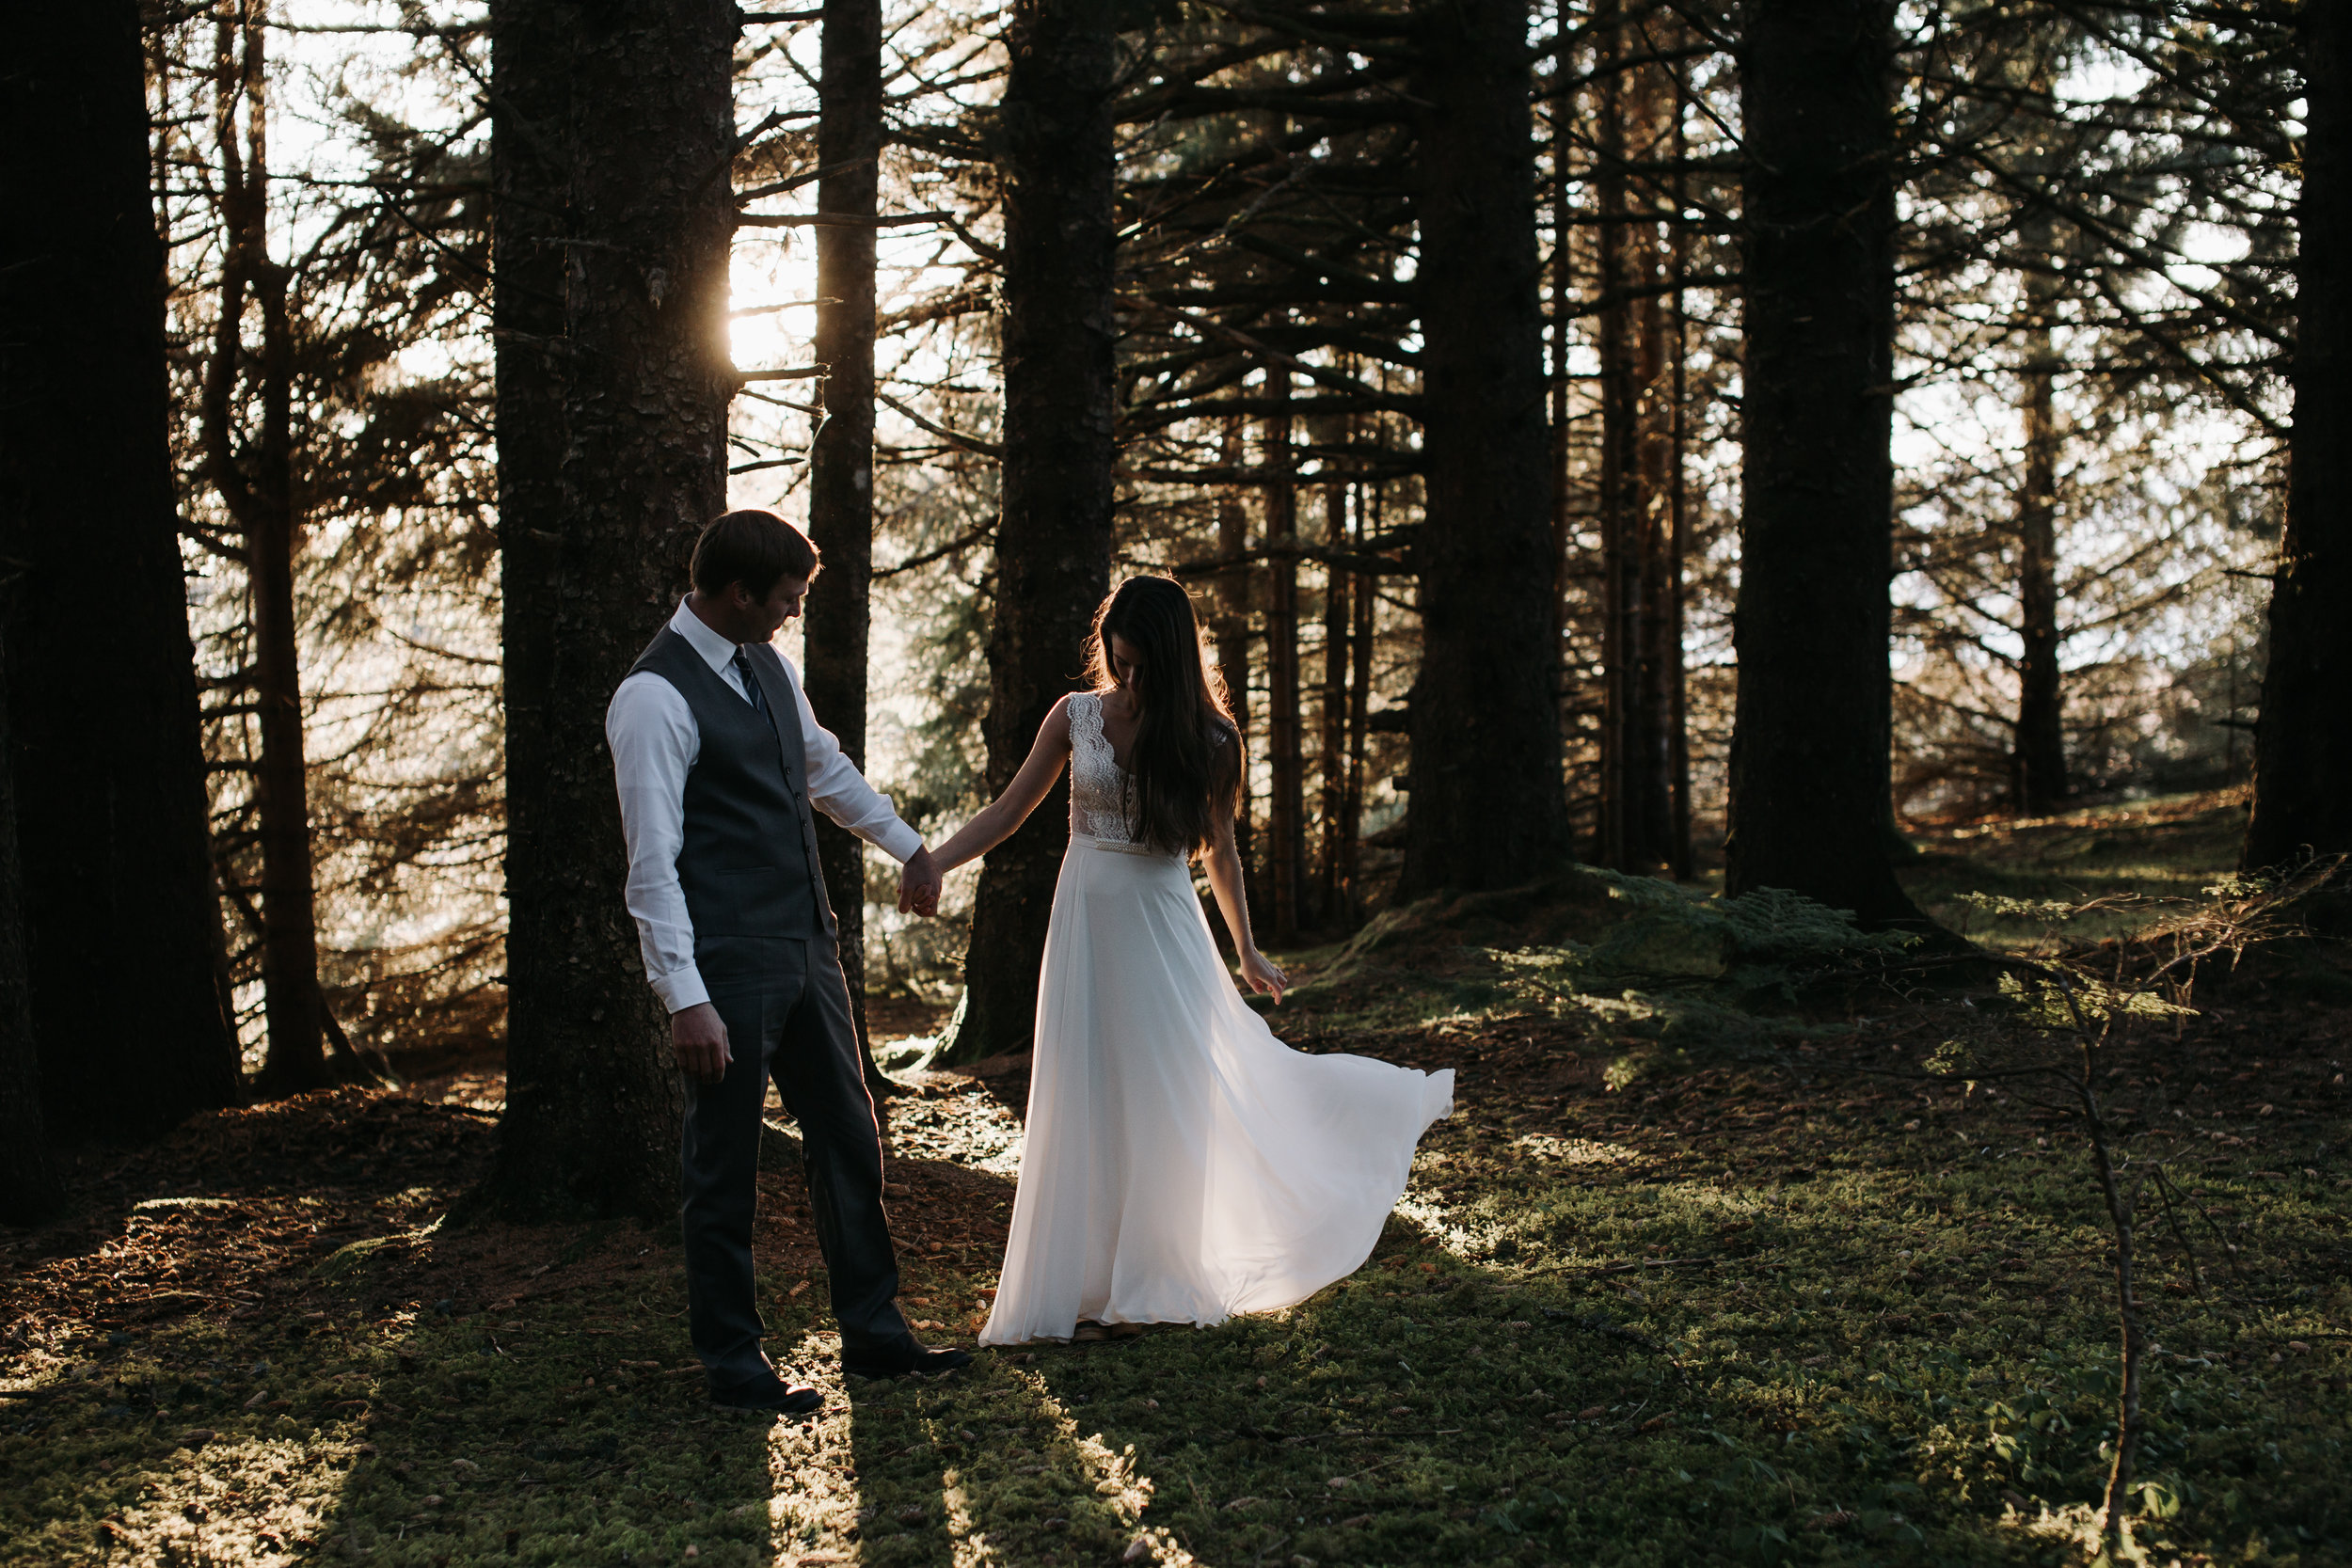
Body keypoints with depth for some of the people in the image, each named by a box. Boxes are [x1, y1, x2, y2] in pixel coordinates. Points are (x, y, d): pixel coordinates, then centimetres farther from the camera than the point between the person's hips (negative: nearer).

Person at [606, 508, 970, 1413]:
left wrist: (907, 845, 33)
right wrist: (684, 999, -24)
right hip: (728, 965, -9)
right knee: (724, 1170, 4)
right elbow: (652, 862, -20)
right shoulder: (656, 698, -16)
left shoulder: (768, 667, 10)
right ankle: (732, 1364, 17)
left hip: (808, 947, 9)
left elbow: (825, 768, 28)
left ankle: (873, 1333, 27)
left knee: (849, 1143, 15)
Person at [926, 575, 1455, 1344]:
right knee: (1087, 1107, 4)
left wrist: (1246, 950, 13)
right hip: (1086, 922, 1)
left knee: (1163, 1103, 2)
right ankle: (1088, 1281, 12)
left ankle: (1149, 1283, 15)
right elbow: (1008, 810, 5)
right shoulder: (1076, 716, -1)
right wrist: (927, 863, -5)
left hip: (1163, 927, -1)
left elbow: (1219, 850, 9)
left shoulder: (1207, 739, -3)